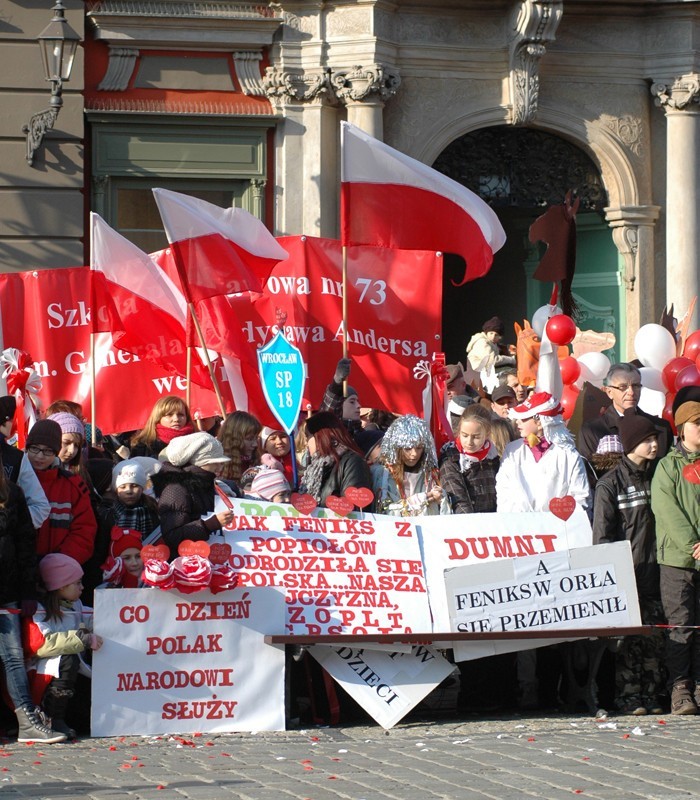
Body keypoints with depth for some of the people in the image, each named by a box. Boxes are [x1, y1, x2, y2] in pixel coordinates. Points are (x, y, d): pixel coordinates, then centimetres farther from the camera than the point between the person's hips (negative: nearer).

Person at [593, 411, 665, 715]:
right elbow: (602, 533, -5)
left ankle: (652, 695, 10)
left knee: (654, 637, 5)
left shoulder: (656, 476, 13)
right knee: (627, 635, -4)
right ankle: (628, 696, 1)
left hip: (653, 571, 5)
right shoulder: (610, 484, -3)